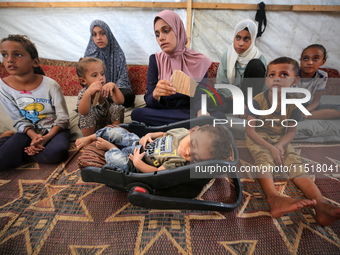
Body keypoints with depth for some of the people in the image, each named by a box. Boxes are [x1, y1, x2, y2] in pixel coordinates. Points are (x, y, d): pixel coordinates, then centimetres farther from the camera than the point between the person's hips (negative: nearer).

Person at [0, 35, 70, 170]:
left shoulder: (50, 85, -15)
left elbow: (62, 119, -11)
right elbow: (19, 120, 0)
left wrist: (46, 137, -23)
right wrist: (33, 136, -19)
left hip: (54, 129, -2)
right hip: (29, 131, 2)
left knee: (56, 152, -34)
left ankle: (24, 150, -3)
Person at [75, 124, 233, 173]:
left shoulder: (177, 163, -33)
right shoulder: (183, 132, -17)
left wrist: (137, 162, -25)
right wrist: (150, 135, -12)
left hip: (136, 163, -5)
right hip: (138, 141, 5)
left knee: (114, 157, -27)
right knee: (114, 131, 0)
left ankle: (109, 147, 10)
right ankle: (90, 138, 30)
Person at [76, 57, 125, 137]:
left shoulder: (106, 88, -14)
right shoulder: (83, 93, -19)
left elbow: (120, 101, -28)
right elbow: (83, 112, -38)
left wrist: (114, 86, -43)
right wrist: (88, 93, -52)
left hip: (109, 122, 2)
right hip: (91, 126, -1)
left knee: (116, 107, -24)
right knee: (89, 113, -32)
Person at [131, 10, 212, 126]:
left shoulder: (198, 61, 2)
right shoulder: (155, 60, 5)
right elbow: (148, 101, -5)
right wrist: (155, 94, -28)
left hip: (189, 112, -2)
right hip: (162, 111, 3)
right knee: (136, 113, -29)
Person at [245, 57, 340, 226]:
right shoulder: (258, 100, -13)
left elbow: (291, 131, 2)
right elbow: (250, 130, -14)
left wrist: (280, 145, -21)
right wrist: (270, 147, -24)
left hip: (280, 140, 4)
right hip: (258, 138, -3)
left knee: (295, 164, -20)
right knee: (264, 158, -32)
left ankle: (320, 204, -34)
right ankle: (273, 198, -55)